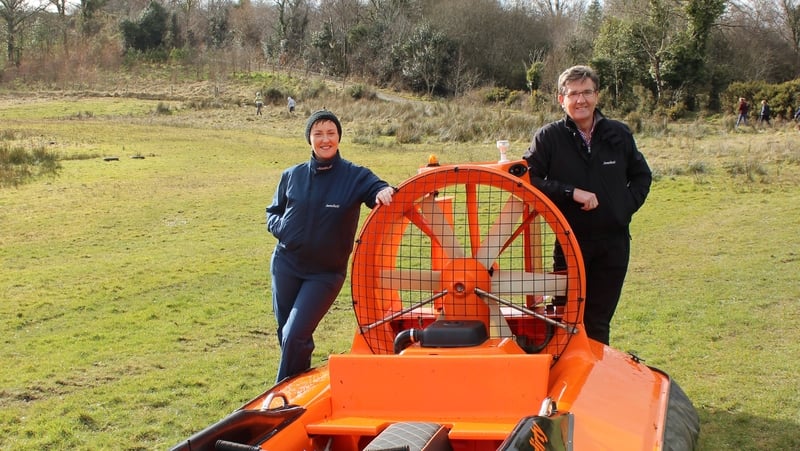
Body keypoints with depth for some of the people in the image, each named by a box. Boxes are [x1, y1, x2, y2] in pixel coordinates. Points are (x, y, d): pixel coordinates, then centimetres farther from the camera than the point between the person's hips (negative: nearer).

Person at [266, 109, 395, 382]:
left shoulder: (355, 176, -7)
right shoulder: (292, 176, 2)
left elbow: (380, 191, -19)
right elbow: (273, 212, 14)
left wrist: (384, 192, -44)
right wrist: (282, 227, -9)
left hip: (326, 272, -4)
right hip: (285, 265, 4)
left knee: (295, 336, -12)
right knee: (285, 333, 14)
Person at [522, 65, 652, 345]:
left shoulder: (619, 134, 6)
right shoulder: (549, 137, -3)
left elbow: (642, 176, 18)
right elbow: (526, 178, -10)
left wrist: (627, 205, 1)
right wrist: (571, 192, -17)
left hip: (614, 241, 2)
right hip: (569, 240, -2)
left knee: (599, 321, 10)